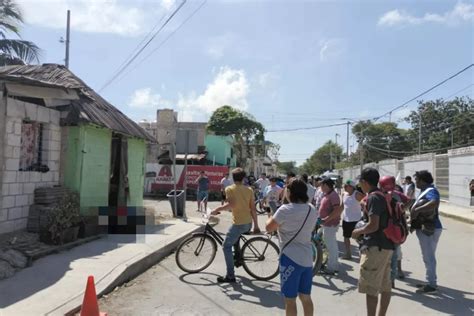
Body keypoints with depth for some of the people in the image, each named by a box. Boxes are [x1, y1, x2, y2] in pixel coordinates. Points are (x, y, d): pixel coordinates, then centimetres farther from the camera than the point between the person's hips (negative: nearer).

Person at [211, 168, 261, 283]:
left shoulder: (229, 189, -6)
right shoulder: (249, 189, 7)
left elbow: (231, 204, -23)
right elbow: (253, 209, 6)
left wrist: (217, 209, -12)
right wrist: (256, 225, 11)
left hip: (238, 223, -6)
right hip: (249, 223, 6)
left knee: (226, 247, 3)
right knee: (236, 235, 35)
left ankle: (230, 276, 1)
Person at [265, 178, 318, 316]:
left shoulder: (285, 210, -16)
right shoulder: (312, 210, 6)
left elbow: (269, 228, -8)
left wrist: (272, 217, 12)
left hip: (291, 258, -7)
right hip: (307, 258, 7)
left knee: (290, 300, 5)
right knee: (306, 297, 18)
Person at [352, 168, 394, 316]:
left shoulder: (373, 197, -17)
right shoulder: (385, 196, 11)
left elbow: (373, 225, -24)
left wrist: (358, 231, -7)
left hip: (375, 247, -10)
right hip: (387, 246, 10)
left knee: (370, 288, -3)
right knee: (385, 285, 16)